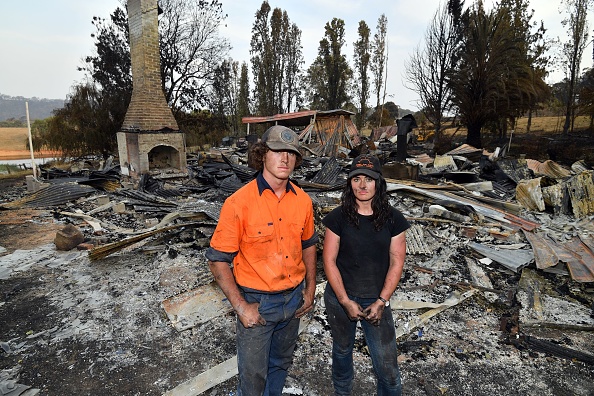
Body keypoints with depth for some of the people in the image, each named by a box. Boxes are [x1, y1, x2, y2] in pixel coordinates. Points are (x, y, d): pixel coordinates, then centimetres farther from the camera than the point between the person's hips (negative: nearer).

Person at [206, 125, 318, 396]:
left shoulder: (302, 200, -5)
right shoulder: (239, 203, -20)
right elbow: (217, 259, -15)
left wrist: (310, 289, 8)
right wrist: (240, 306, -16)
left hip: (293, 299, 5)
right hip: (256, 302, -4)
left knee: (281, 363, 26)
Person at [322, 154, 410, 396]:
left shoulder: (393, 219, -7)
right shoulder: (338, 217, -10)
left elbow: (396, 263, -5)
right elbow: (329, 261, -9)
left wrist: (381, 302, -10)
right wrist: (346, 301, -12)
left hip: (377, 300, 0)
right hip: (340, 299, 0)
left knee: (387, 365, 2)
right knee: (342, 350, 22)